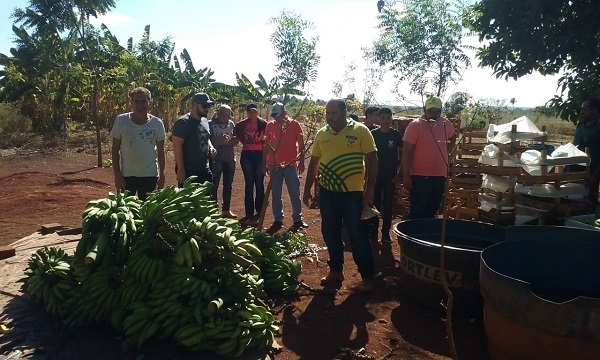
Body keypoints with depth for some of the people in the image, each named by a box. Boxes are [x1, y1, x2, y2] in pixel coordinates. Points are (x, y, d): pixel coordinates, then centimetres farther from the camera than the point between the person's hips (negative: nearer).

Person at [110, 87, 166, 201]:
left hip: (150, 176, 1)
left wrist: (162, 176, 0)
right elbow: (115, 149, -1)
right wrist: (117, 174, -6)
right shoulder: (121, 120, -5)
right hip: (126, 175, 0)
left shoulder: (157, 123, -4)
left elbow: (160, 152, 2)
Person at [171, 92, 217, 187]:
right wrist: (181, 168, -21)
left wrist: (211, 147, 3)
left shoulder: (205, 121, 11)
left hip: (205, 170, 8)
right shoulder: (183, 122, -14)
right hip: (188, 171, -8)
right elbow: (177, 146, -18)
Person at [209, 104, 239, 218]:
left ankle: (226, 209, 22)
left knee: (228, 185, 12)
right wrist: (219, 138, -25)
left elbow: (236, 138, 16)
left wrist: (234, 140, -7)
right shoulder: (211, 124, -6)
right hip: (216, 159, -5)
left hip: (230, 158, 5)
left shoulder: (231, 124, 8)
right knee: (214, 185, 1)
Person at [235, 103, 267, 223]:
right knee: (249, 184, 4)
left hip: (259, 155, -1)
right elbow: (237, 133, 19)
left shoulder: (263, 124, -2)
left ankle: (259, 211, 13)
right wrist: (244, 141, 8)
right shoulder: (242, 124, 3)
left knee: (259, 183, 3)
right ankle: (249, 212, 9)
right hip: (246, 155, 2)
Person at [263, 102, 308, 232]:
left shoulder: (294, 124, -1)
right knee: (276, 194, 6)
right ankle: (278, 220, 15)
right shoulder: (270, 125, 6)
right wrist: (265, 163, 8)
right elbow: (266, 146, 11)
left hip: (291, 164, -2)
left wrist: (301, 162, -3)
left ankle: (297, 219, 15)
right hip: (274, 165, 2)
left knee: (295, 193, 5)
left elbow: (301, 145, 1)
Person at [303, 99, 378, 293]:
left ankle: (367, 277, 14)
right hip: (327, 192, 5)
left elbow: (372, 160, -6)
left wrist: (370, 188, -11)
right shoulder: (321, 134, 7)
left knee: (358, 235, 2)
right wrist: (307, 189, 13)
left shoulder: (360, 131, -6)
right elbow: (314, 163, 13)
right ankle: (335, 270, 29)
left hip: (353, 193, -4)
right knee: (330, 234, 13)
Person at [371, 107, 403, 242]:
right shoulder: (373, 134, -2)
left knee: (388, 203, 5)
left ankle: (386, 233, 14)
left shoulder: (396, 134, -3)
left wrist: (399, 172, -3)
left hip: (390, 175, 0)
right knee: (375, 202, 5)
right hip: (375, 174, 0)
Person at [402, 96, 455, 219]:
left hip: (440, 177, 6)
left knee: (431, 213, 14)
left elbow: (452, 138, 31)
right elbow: (406, 152, -12)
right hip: (420, 178, -6)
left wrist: (446, 151, 14)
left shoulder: (446, 124, 8)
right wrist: (406, 176, -14)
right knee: (416, 214, -2)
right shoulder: (415, 125, -10)